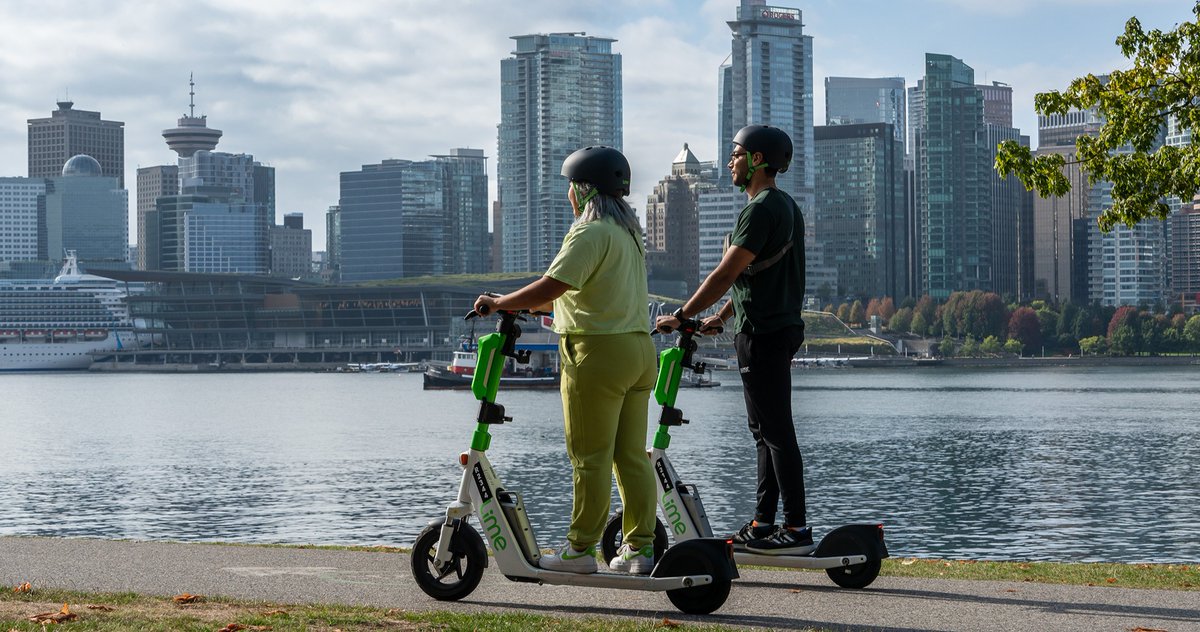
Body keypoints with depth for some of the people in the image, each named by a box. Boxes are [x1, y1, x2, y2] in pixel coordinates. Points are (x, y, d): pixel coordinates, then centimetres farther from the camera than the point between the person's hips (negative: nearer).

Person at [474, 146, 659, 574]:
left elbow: (551, 286, -22)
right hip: (640, 348, 9)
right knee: (633, 455, 9)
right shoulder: (628, 232, 17)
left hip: (599, 354, -9)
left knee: (590, 458, -3)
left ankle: (580, 549, 3)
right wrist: (527, 305, 29)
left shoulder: (591, 233, -12)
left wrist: (499, 303, -11)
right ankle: (640, 548, 10)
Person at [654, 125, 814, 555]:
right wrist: (721, 317, 23)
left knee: (776, 432, -8)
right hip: (782, 327, 11)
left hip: (763, 334, -10)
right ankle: (763, 522, 18)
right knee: (765, 430, 13)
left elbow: (726, 273, -19)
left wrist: (680, 317, -13)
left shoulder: (762, 209, -16)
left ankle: (797, 530, -7)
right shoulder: (786, 206, 17)